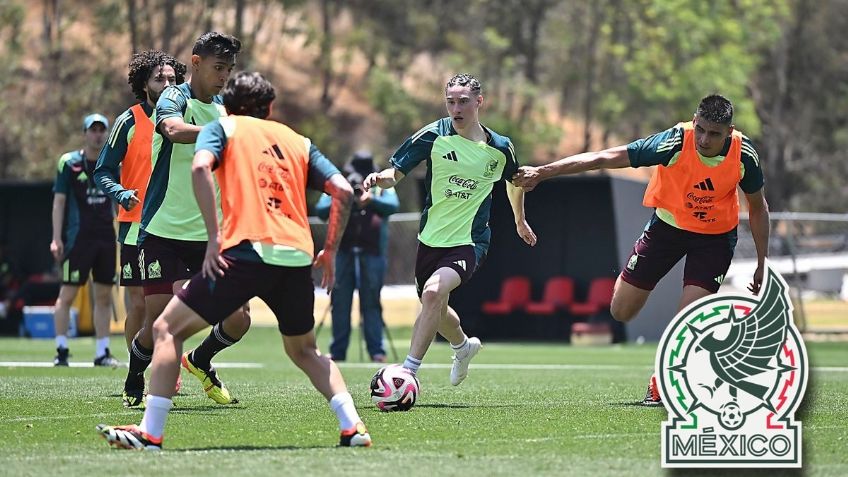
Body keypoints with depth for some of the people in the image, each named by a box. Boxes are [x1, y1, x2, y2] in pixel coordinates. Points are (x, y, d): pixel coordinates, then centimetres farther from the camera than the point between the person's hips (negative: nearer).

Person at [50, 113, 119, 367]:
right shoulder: (69, 163, -2)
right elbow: (59, 201, -3)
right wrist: (56, 238, -10)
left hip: (106, 237, 5)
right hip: (78, 238, -5)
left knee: (104, 296, 6)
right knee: (67, 294, -5)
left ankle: (102, 352, 10)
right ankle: (61, 351, 0)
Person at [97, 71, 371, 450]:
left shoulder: (223, 127, 13)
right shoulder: (298, 141, 23)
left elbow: (200, 167, -8)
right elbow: (342, 191, 13)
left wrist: (214, 237, -9)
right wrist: (330, 251, 20)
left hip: (246, 250, -4)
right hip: (297, 258, 4)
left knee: (168, 329, 6)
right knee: (304, 350, 26)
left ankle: (150, 433, -4)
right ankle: (352, 428, 9)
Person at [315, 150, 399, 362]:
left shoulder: (382, 187, 8)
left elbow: (392, 205, -10)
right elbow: (321, 210, -2)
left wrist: (370, 199, -28)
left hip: (372, 252, -1)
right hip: (343, 251, 1)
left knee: (371, 302, -5)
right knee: (340, 303, 2)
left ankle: (376, 351, -5)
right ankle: (337, 352, 6)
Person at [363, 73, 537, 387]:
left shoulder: (500, 148, -2)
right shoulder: (432, 136, -7)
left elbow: (514, 182, 19)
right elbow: (396, 173, -5)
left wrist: (520, 221, 31)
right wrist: (381, 178, -29)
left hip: (469, 242, -3)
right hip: (431, 240, 3)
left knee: (434, 291, -30)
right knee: (435, 309, 19)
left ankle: (409, 371, -27)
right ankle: (463, 346, 54)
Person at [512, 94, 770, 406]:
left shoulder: (744, 155, -22)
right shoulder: (674, 143, -28)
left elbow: (758, 207, -2)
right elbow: (604, 158, -28)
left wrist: (762, 265, 0)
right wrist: (543, 172, -31)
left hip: (715, 236, 0)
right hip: (667, 225, 0)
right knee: (621, 312, 1)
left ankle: (659, 386, 9)